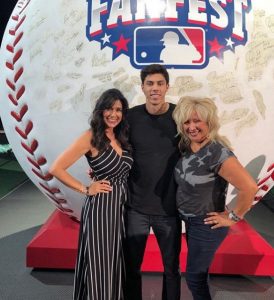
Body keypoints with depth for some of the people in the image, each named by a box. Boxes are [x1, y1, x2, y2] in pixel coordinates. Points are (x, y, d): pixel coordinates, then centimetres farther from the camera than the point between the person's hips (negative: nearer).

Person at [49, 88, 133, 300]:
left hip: (122, 206, 7)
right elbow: (57, 169, -16)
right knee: (100, 263, 7)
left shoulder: (122, 137, 7)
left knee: (117, 262, 19)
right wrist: (85, 189, -12)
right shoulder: (91, 137, -13)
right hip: (100, 207, -6)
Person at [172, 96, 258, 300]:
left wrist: (233, 217, -20)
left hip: (206, 225, -7)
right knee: (199, 274, 25)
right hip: (190, 221, 7)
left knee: (194, 277, 9)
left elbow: (249, 187, -32)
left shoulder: (217, 152, -27)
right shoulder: (185, 146, -4)